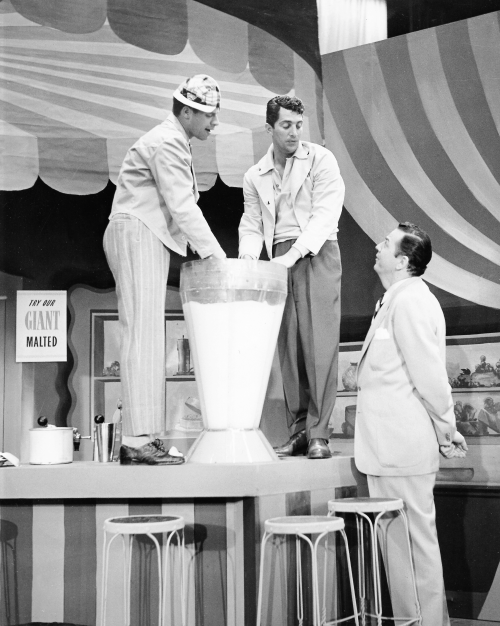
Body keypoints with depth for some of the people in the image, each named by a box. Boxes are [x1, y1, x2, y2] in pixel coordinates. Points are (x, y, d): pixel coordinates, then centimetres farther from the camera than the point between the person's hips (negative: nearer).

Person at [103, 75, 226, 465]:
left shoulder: (175, 142, 22)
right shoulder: (167, 143, -11)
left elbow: (182, 205, 20)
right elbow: (182, 207, -17)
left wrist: (207, 251, 11)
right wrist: (214, 253, -16)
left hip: (149, 241, 11)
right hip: (137, 237, -11)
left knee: (145, 337, 7)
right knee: (143, 335, -14)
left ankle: (140, 437, 8)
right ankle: (139, 441, -16)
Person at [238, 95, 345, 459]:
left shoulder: (321, 160, 1)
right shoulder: (255, 177, 14)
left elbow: (326, 214, -8)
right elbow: (252, 226, 12)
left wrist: (294, 253, -20)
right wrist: (247, 258, -10)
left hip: (317, 253, -4)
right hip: (279, 260, 4)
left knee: (319, 343, -11)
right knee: (289, 346, 1)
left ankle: (319, 433, -11)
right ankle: (299, 431, 5)